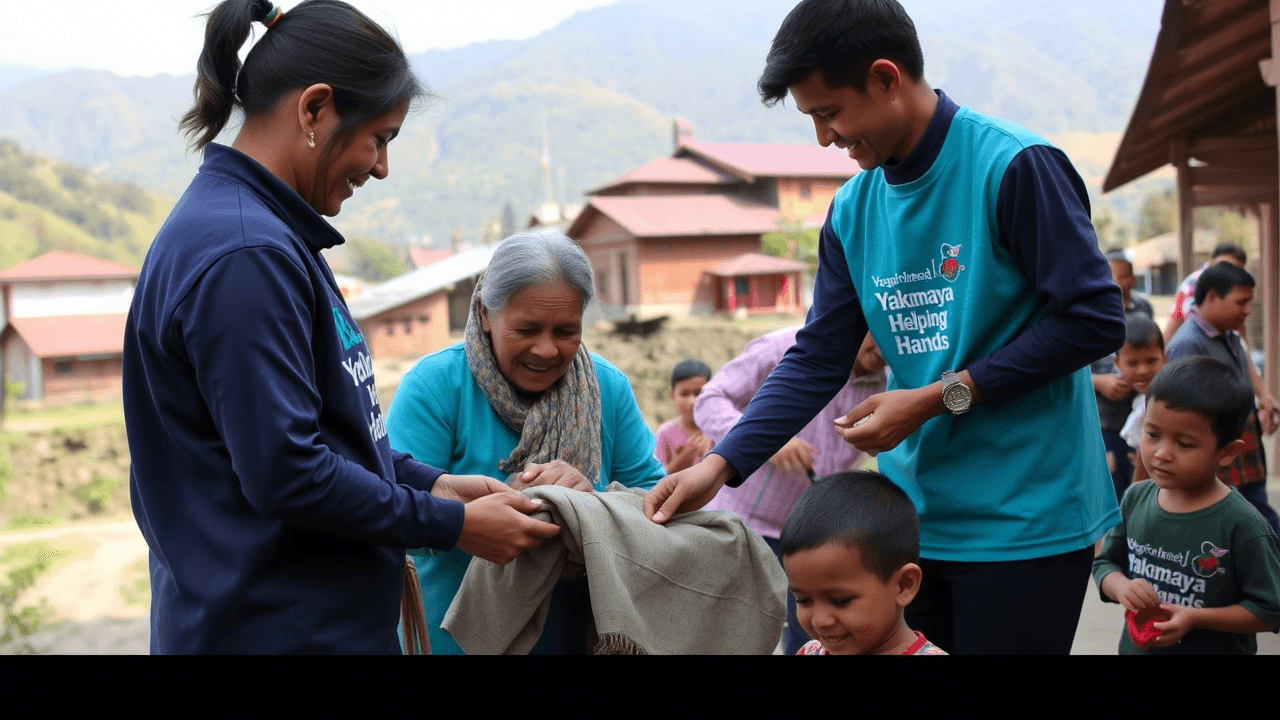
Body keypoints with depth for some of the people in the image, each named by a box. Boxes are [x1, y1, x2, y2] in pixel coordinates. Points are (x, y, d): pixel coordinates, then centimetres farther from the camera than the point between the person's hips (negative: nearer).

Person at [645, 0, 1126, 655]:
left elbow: (1094, 321, -14)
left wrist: (940, 398, -15)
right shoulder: (853, 209, 5)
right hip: (914, 516, 6)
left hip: (1026, 519, -5)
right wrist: (720, 465, -8)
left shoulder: (1014, 166, -13)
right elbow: (816, 359, 3)